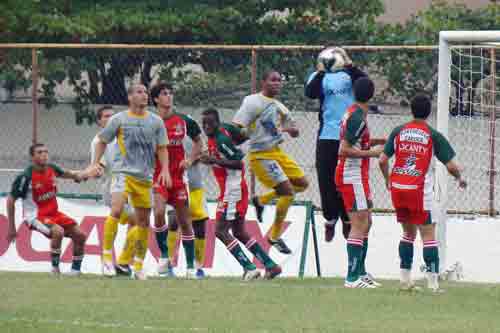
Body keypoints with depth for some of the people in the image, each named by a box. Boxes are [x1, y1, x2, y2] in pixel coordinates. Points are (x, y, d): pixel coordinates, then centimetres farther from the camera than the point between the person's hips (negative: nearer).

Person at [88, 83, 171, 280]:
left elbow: (162, 148, 12)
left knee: (143, 221, 6)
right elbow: (102, 141, 11)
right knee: (116, 210, -25)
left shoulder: (156, 121, 9)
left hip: (145, 176, 4)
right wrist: (95, 163, 0)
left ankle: (138, 267, 16)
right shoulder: (119, 120, 2)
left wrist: (165, 170, -2)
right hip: (123, 172, -3)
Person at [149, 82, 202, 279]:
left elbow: (198, 141, 18)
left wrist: (190, 159, 3)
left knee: (185, 222, 5)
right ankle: (164, 255, -5)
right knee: (159, 213, -25)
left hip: (178, 177, 3)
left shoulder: (183, 121, 5)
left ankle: (190, 267, 13)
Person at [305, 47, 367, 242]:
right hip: (327, 136, 0)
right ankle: (330, 220, 15)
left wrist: (350, 66, -20)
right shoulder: (320, 77, 8)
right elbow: (311, 92, -11)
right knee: (327, 181, 2)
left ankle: (347, 220, 16)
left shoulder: (350, 75, 8)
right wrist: (321, 72, -21)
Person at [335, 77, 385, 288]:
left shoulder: (353, 113, 11)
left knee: (365, 222, 15)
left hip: (354, 176, 10)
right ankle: (353, 277, -14)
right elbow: (344, 150, -22)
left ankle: (360, 272, 18)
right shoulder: (358, 118, -18)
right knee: (359, 225, -11)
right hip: (353, 176, -10)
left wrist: (374, 142, 16)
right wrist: (371, 153, -18)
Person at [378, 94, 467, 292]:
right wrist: (460, 179, 16)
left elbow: (383, 161, 5)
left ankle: (405, 279, 14)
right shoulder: (434, 136, -3)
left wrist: (388, 180, 23)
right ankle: (433, 283, -8)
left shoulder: (398, 132, 6)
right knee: (428, 235, 0)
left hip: (397, 188, 4)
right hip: (419, 191, -4)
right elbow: (451, 166, -5)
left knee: (408, 232, 18)